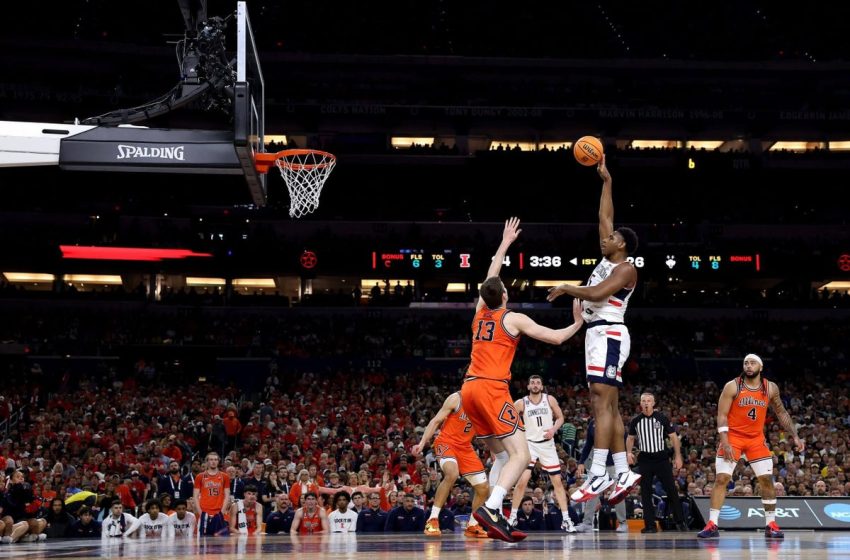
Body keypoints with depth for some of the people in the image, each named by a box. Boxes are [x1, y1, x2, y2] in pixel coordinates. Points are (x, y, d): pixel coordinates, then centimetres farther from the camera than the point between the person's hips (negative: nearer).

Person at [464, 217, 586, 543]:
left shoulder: (480, 313, 16)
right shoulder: (514, 318, 0)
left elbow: (490, 278, 32)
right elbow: (555, 338, 0)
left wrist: (505, 242, 41)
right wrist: (577, 325, 19)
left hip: (469, 389, 7)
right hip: (492, 389, -7)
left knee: (502, 456, 16)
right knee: (520, 455, -10)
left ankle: (495, 519, 5)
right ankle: (490, 509, -30)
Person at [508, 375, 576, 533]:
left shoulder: (550, 400, -1)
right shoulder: (521, 403, -4)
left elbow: (560, 417, 6)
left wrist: (554, 429, -12)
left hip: (547, 444, 2)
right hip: (529, 444, -1)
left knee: (557, 481, -1)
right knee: (522, 480, -15)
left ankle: (566, 520, 4)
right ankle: (512, 518, -4)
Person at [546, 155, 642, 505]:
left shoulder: (626, 269, -6)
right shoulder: (608, 259, 18)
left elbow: (597, 293, -21)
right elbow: (605, 216, 25)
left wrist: (566, 289, -10)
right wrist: (606, 182, 24)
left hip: (608, 334, -10)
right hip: (597, 334, 10)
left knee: (602, 402, -17)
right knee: (608, 407, 6)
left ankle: (598, 475, -24)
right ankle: (623, 473, 6)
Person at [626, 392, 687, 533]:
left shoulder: (662, 418, -3)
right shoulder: (636, 421, 3)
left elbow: (673, 437, 1)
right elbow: (630, 437, 18)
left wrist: (678, 456, -4)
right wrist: (629, 452, 1)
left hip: (662, 458, -2)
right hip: (645, 460, 2)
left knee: (672, 490, -3)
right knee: (646, 493, 0)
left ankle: (680, 522, 5)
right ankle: (650, 525, 4)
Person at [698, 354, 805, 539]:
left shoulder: (771, 388, -1)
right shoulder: (732, 387, -11)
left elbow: (781, 413, 11)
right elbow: (722, 415, -12)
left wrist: (795, 436, 3)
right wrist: (725, 443, -21)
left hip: (756, 439, 3)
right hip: (733, 437, -3)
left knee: (767, 480, 0)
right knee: (721, 479, -10)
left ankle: (771, 525, 10)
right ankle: (712, 525, -9)